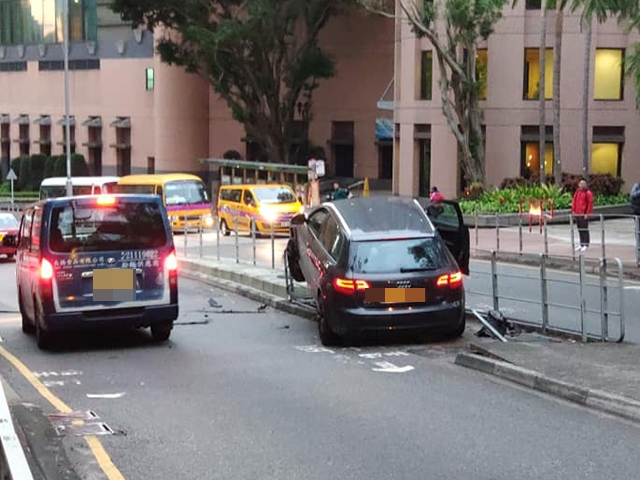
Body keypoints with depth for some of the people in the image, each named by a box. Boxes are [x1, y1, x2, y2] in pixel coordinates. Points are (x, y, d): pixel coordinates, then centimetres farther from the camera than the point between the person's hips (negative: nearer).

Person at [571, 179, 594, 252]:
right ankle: (581, 245, 17)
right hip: (577, 214, 7)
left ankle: (586, 245, 0)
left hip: (584, 214, -7)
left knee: (584, 229, -4)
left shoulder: (588, 193, -7)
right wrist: (573, 210, 9)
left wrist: (587, 213, -14)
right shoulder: (577, 192, 14)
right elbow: (574, 201, 17)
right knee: (580, 229, 10)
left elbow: (590, 204, -10)